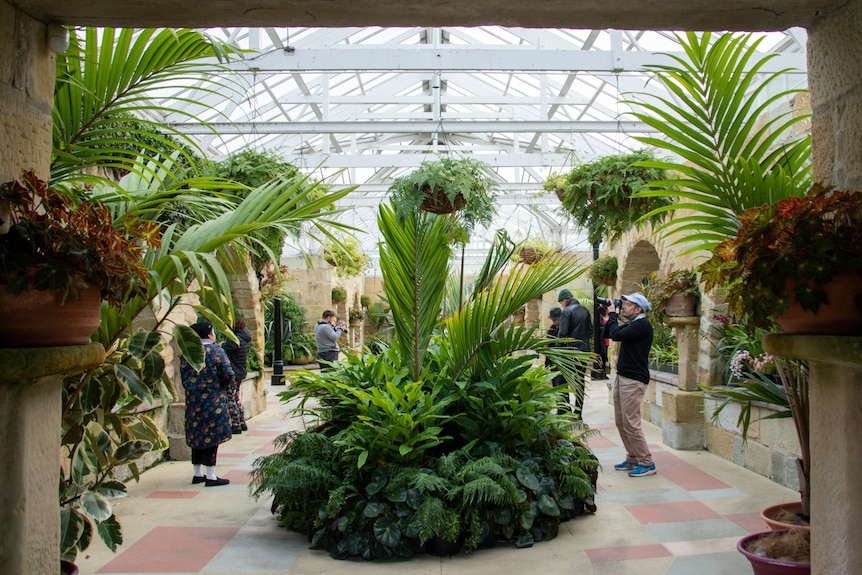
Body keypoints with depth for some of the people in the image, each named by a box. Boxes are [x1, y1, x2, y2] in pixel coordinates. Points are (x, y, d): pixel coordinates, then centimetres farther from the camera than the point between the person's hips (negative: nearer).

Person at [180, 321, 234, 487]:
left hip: (193, 400, 6)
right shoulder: (216, 350, -10)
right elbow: (228, 375, -13)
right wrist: (223, 385, 7)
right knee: (212, 435, -1)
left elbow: (184, 376, 6)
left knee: (196, 434, 13)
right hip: (213, 400, -5)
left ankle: (198, 473, 22)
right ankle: (210, 476, 0)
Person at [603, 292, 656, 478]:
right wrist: (610, 316, 9)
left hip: (634, 380, -10)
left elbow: (617, 335, -24)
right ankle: (632, 459, 21)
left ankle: (647, 463, -2)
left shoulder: (643, 325, -14)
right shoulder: (631, 324, 17)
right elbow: (609, 333, 22)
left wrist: (612, 315, -9)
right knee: (621, 422, 12)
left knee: (631, 423, -10)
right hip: (622, 377, 10)